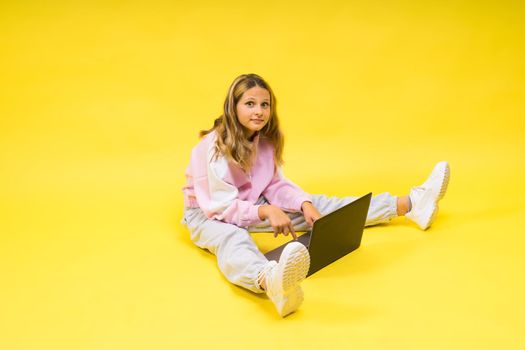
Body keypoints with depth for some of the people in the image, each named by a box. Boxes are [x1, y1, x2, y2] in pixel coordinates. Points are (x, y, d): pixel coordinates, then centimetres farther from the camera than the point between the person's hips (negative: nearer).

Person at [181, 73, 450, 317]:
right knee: (233, 240, -42)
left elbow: (275, 186, 0)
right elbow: (222, 206, -26)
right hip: (209, 215, -7)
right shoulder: (214, 147, -25)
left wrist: (305, 205, -18)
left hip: (254, 205, 7)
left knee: (317, 205, -4)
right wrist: (266, 211, -39)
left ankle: (409, 204, -3)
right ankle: (272, 282, -80)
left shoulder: (265, 140, -4)